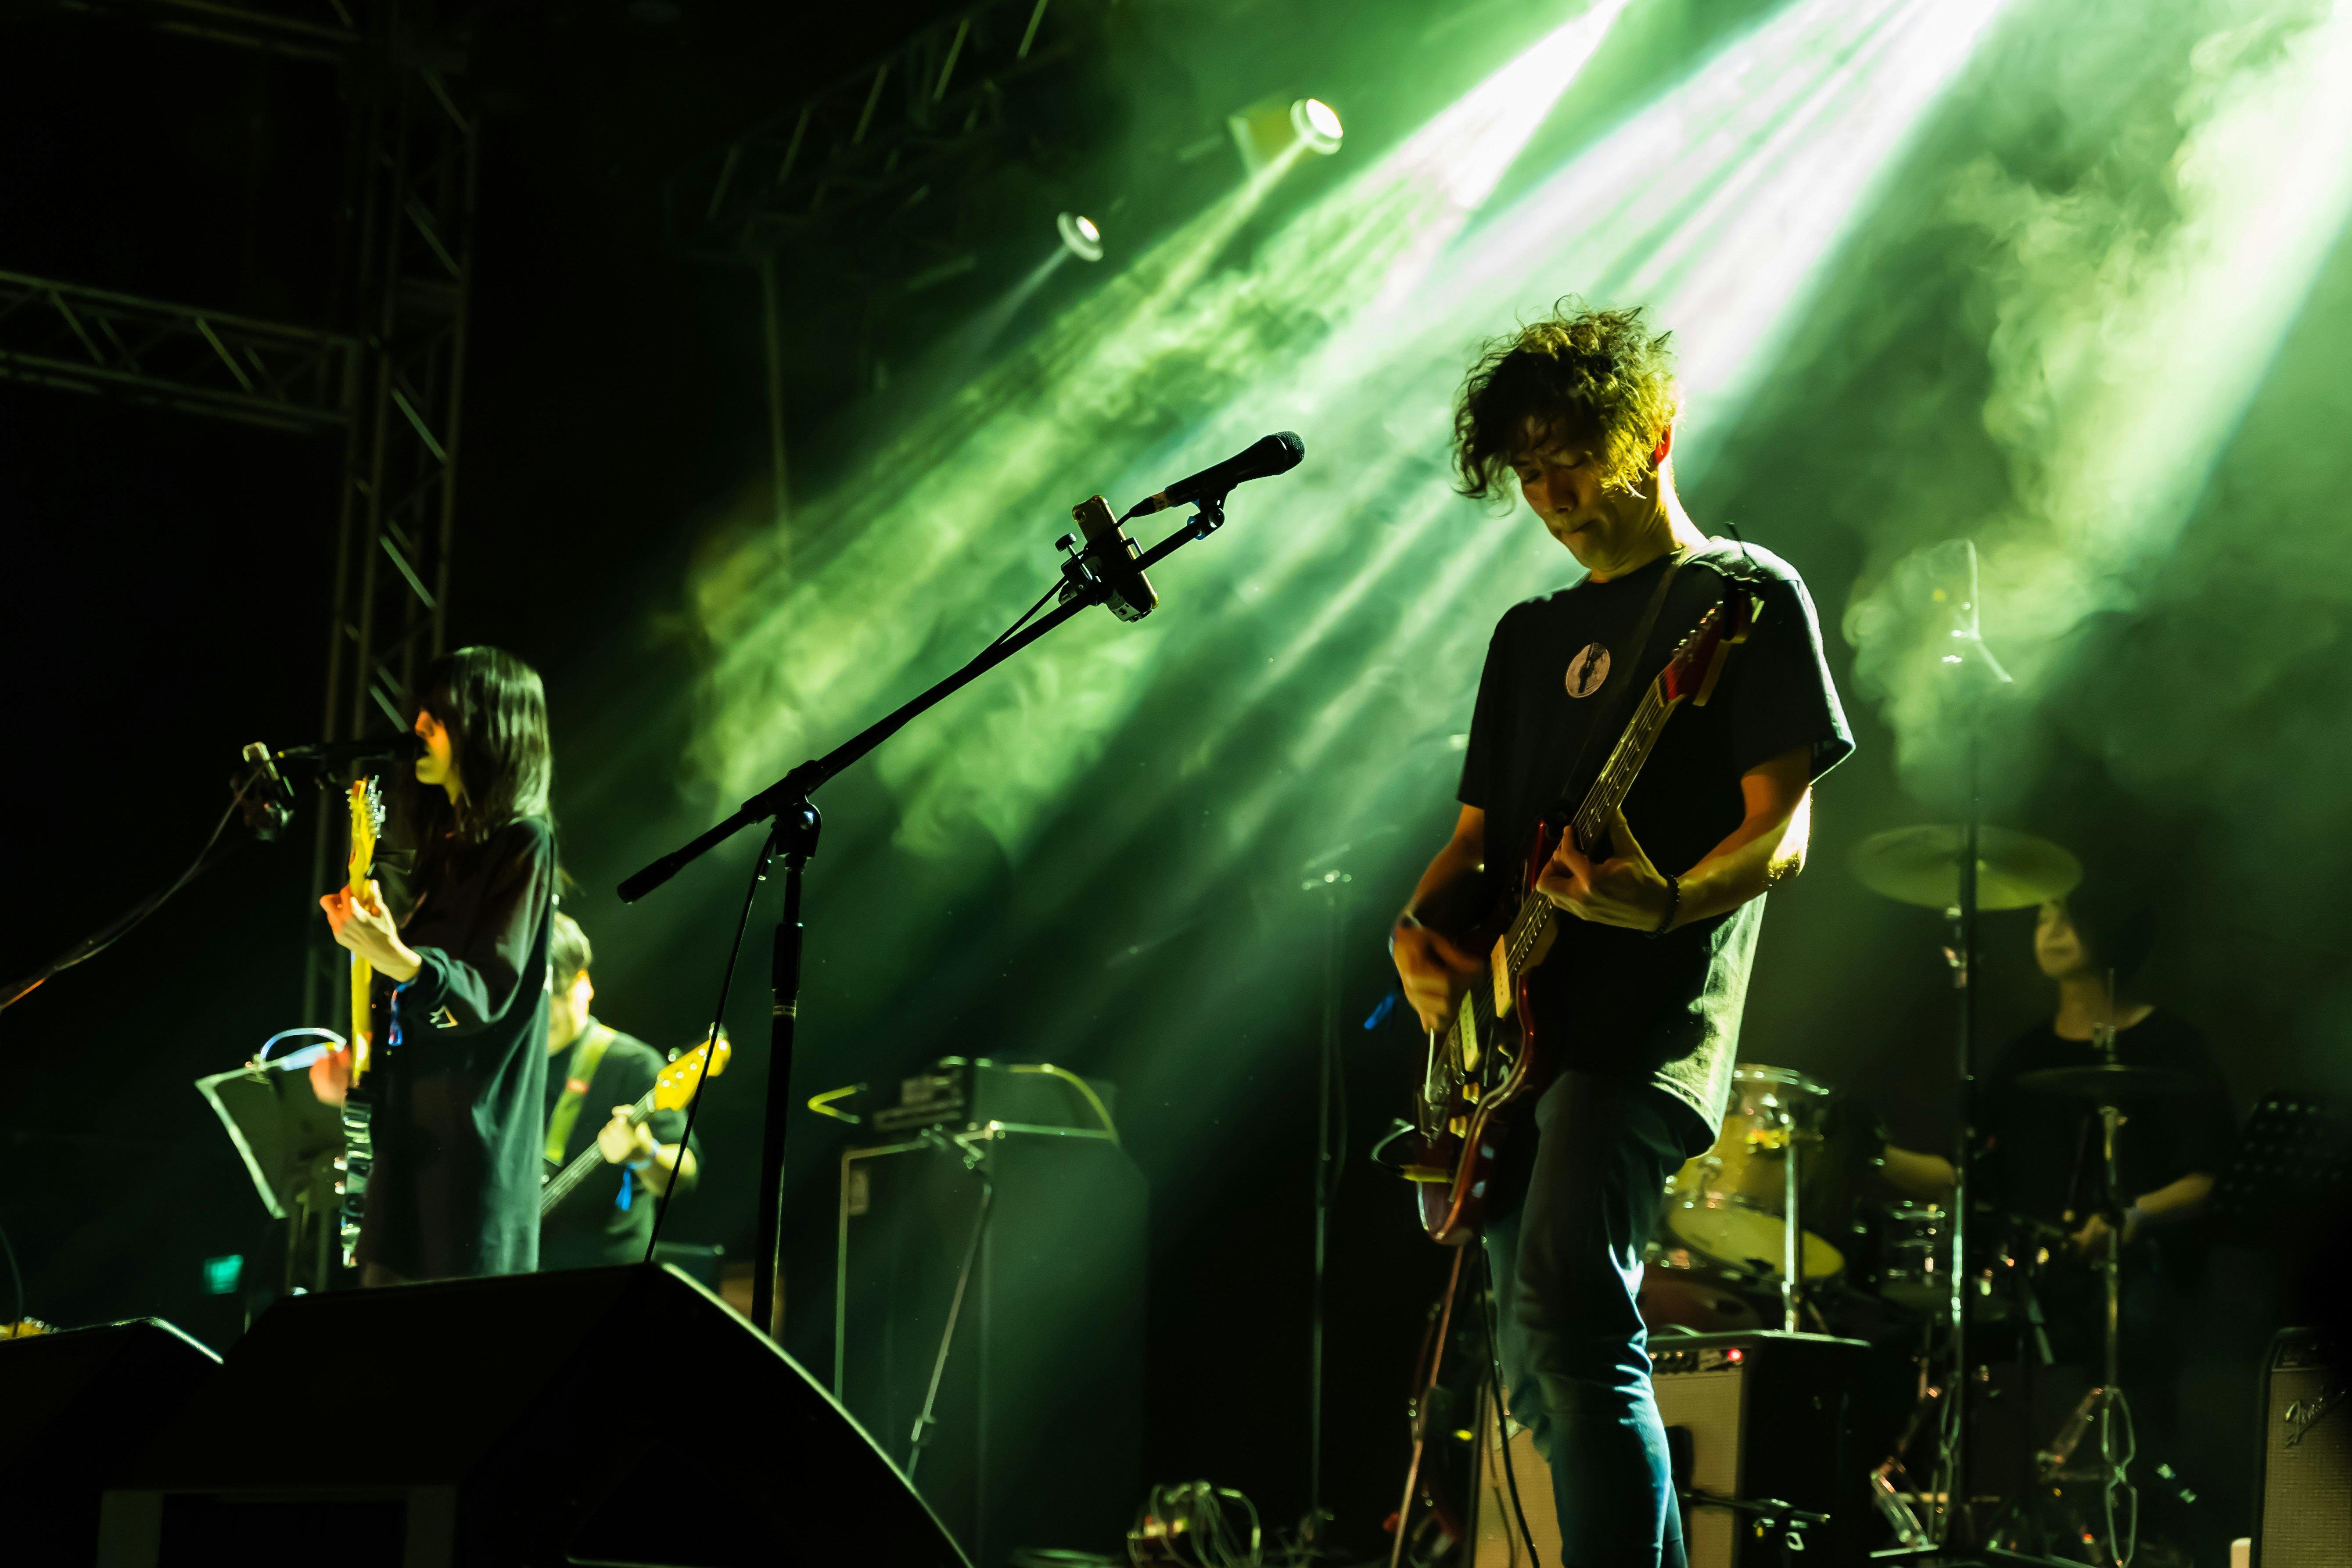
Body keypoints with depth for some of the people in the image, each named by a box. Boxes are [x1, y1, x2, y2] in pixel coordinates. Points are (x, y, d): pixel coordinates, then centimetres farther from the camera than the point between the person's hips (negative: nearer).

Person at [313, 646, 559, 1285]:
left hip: (468, 1144, -9)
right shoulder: (443, 843, 18)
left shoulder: (522, 845, -8)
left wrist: (397, 959, -34)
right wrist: (357, 1058, 12)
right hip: (406, 1128, 9)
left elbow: (487, 992, -18)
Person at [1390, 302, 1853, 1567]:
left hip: (1648, 1020, -8)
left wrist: (1668, 904, -27)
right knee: (1544, 1379, 8)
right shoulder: (1532, 634, 22)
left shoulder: (1747, 596, 2)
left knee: (1568, 1313, -25)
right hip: (1517, 1030, 8)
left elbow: (1781, 832, -6)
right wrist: (1418, 932, 1)